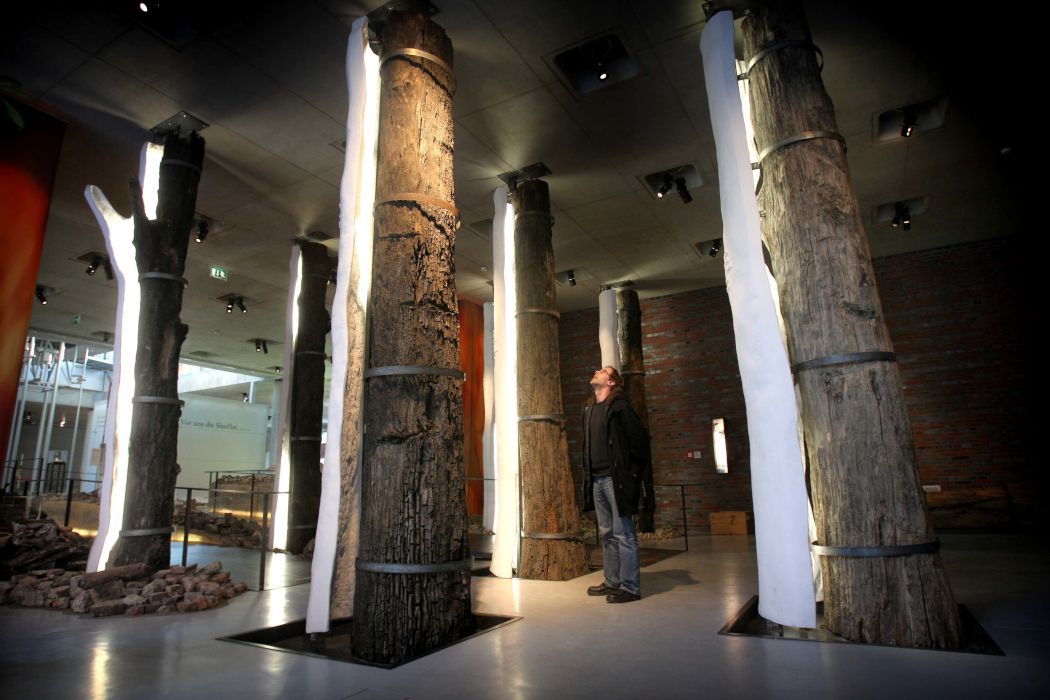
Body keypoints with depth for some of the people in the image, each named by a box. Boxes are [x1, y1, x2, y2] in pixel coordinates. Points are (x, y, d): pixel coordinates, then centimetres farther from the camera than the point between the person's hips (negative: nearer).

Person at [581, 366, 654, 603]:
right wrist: (588, 475, 13)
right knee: (607, 533, 14)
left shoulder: (619, 406, -8)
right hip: (596, 479, 8)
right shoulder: (589, 408, 14)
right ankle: (612, 582, 24)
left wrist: (632, 471, -9)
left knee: (623, 534, -2)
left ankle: (630, 587, 6)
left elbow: (639, 439, -11)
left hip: (616, 478, -8)